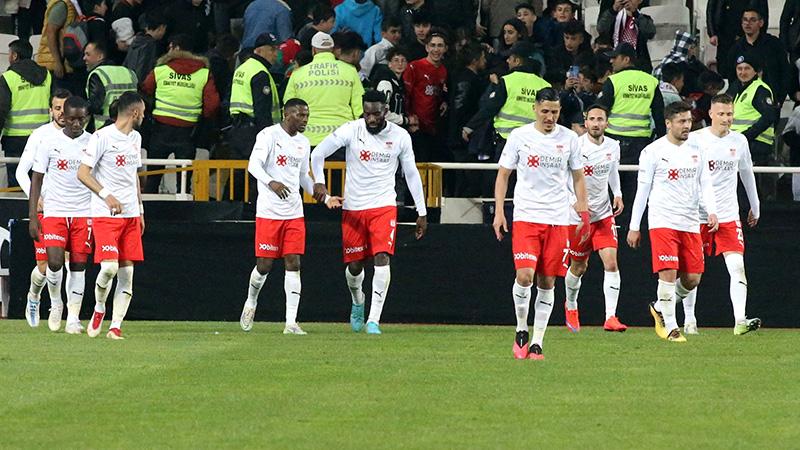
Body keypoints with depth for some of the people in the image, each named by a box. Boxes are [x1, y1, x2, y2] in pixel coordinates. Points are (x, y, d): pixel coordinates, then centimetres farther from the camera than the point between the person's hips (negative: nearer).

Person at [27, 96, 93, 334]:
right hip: (54, 212, -1)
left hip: (84, 213, 1)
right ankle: (56, 303, 13)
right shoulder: (50, 142, 0)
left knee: (78, 265, -2)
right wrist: (33, 217, -2)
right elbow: (36, 180, 4)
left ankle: (73, 317, 4)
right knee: (55, 262, -13)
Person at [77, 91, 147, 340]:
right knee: (109, 266, -17)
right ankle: (99, 309, 9)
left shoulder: (135, 138, 15)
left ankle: (116, 326, 1)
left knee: (127, 272, 0)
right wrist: (106, 195, -23)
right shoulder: (102, 137, -9)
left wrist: (140, 211, 22)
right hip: (105, 215, -7)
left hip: (130, 215, 7)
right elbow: (82, 173, -11)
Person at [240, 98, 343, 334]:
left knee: (293, 264, -4)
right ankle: (251, 302, 29)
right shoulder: (269, 135, -7)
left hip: (294, 213, 5)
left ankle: (291, 323, -5)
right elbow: (253, 165, -19)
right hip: (269, 212, -5)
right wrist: (271, 182, -38)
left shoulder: (303, 143, 14)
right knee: (265, 265, -1)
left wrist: (325, 198, 14)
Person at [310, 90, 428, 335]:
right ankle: (357, 300, 41)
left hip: (384, 206, -1)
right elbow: (318, 153, -1)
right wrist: (319, 182, -19)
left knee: (382, 258, -18)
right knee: (354, 265, 7)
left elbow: (411, 173, 8)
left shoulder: (400, 136, -2)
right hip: (353, 207, 1)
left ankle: (374, 320, -17)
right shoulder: (350, 131, -6)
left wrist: (422, 212, 9)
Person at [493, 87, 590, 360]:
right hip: (525, 216, -2)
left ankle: (537, 343, 9)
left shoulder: (569, 139, 6)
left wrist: (584, 211, 6)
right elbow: (503, 175, 8)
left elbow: (578, 177, 15)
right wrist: (499, 212, 0)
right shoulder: (519, 136, 1)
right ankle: (521, 331, 4)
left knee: (547, 282, 2)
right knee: (525, 275, -17)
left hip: (558, 219, 2)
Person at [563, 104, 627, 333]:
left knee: (611, 262, -13)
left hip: (603, 213, 3)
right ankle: (571, 306, 40)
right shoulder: (576, 146, -15)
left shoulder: (613, 147, 1)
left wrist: (617, 194, 9)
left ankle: (611, 317, -15)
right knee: (579, 266, 11)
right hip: (577, 217, -3)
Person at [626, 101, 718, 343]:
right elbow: (642, 189, 0)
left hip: (691, 223, 5)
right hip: (662, 221, -5)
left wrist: (712, 211, -5)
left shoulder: (696, 148, 10)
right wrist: (634, 226, 0)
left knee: (692, 278, 3)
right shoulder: (653, 151, -4)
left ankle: (660, 308, 27)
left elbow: (705, 182, 12)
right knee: (668, 273, -13)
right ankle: (670, 327, -4)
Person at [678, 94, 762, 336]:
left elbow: (747, 174, 20)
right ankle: (689, 320, 19)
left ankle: (740, 320, -20)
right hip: (697, 215, -2)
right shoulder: (695, 140, -5)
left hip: (729, 215, 2)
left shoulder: (739, 141, 6)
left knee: (737, 266, -13)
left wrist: (755, 207, 28)